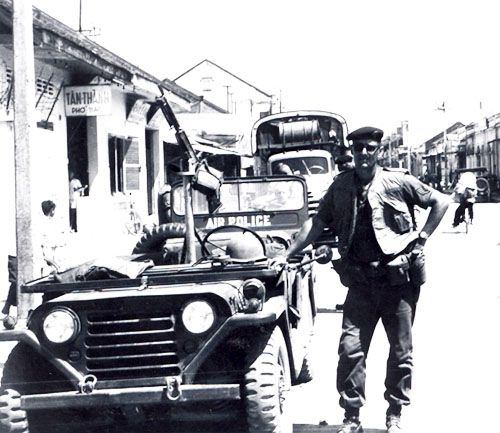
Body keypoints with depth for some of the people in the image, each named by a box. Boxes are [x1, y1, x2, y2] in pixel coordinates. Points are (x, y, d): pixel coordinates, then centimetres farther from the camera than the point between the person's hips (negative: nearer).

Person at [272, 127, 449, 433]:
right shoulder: (341, 186, 7)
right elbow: (317, 223, 10)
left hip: (398, 278, -2)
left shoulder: (397, 182, -2)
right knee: (351, 348, -5)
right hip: (361, 281, 2)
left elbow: (441, 201, 6)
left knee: (401, 350, 6)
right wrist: (287, 255, 4)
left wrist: (422, 237, -1)